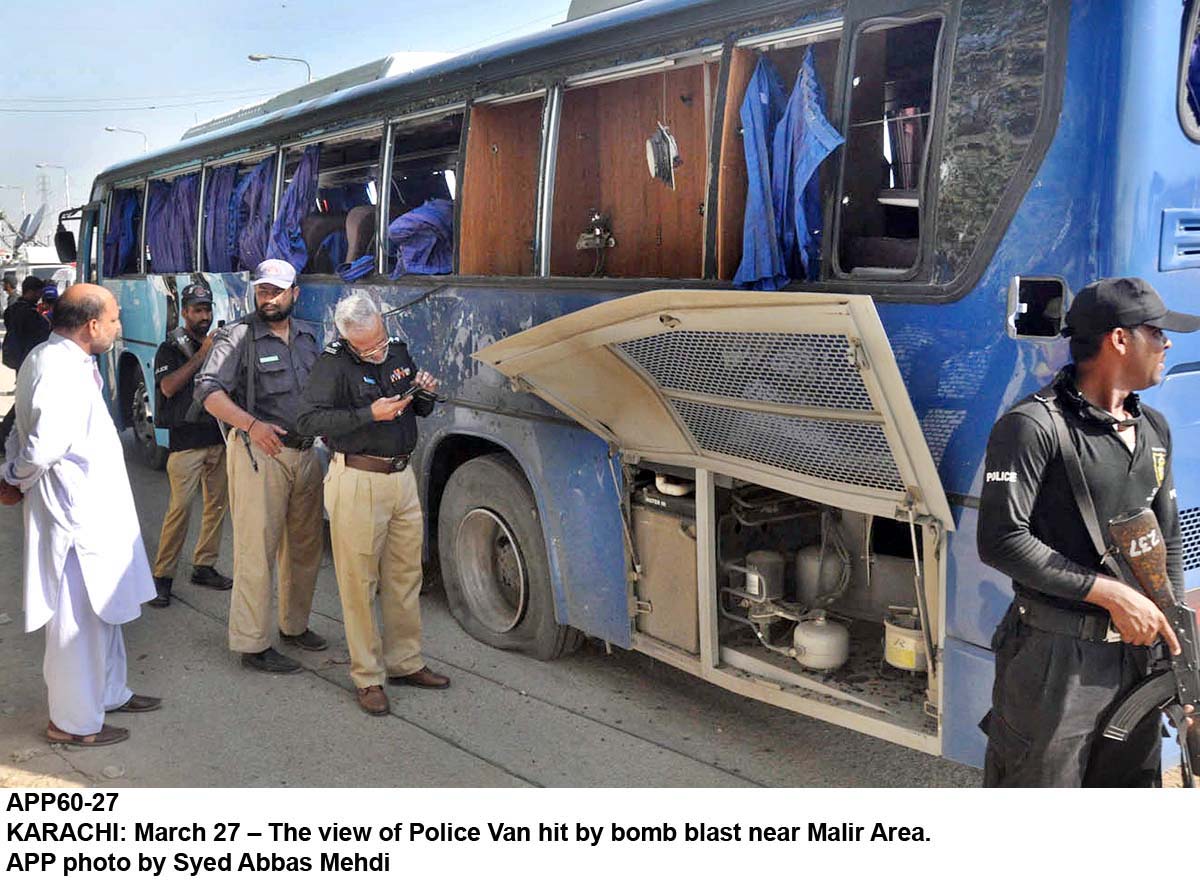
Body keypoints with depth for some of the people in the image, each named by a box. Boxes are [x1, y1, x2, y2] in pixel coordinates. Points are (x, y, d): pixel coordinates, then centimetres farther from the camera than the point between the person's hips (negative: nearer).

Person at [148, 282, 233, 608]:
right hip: (186, 441, -5)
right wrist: (201, 354, -16)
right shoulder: (170, 349, 2)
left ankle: (203, 566, 18)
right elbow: (168, 387, -16)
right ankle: (162, 576, -4)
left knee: (217, 505, 7)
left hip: (219, 438, 6)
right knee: (180, 508, -11)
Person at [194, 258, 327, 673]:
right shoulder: (239, 336, -6)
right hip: (258, 453, -7)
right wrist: (252, 425, -28)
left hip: (305, 453, 7)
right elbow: (208, 390, -15)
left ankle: (294, 625, 31)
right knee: (257, 549, -6)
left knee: (305, 544, 15)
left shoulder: (310, 337, 13)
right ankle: (252, 644, 1)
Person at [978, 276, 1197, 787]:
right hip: (1057, 660, -7)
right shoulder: (1034, 426, -13)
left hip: (1137, 654, 8)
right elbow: (1001, 542, -20)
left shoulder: (1154, 430, 13)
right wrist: (1111, 593, -17)